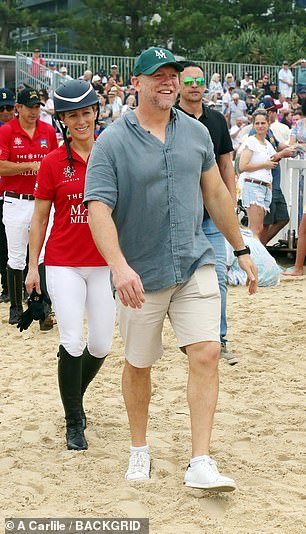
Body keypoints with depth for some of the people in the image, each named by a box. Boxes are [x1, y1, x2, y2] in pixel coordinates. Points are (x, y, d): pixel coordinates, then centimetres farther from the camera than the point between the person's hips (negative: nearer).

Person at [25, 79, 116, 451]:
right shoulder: (53, 163, -2)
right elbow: (39, 218, 4)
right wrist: (33, 266, 1)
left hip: (104, 262, 2)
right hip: (63, 263, -2)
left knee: (101, 345, 7)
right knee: (73, 342, -9)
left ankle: (76, 395, 36)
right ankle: (74, 422, 7)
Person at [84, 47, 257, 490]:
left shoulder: (196, 133, 6)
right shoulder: (112, 142, -9)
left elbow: (216, 194, 16)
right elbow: (99, 208, -18)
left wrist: (241, 250, 18)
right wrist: (119, 265, -32)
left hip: (195, 265, 3)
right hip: (141, 274, -2)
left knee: (206, 353, -10)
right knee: (138, 364, 10)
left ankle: (200, 463, -7)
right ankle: (139, 450, 31)